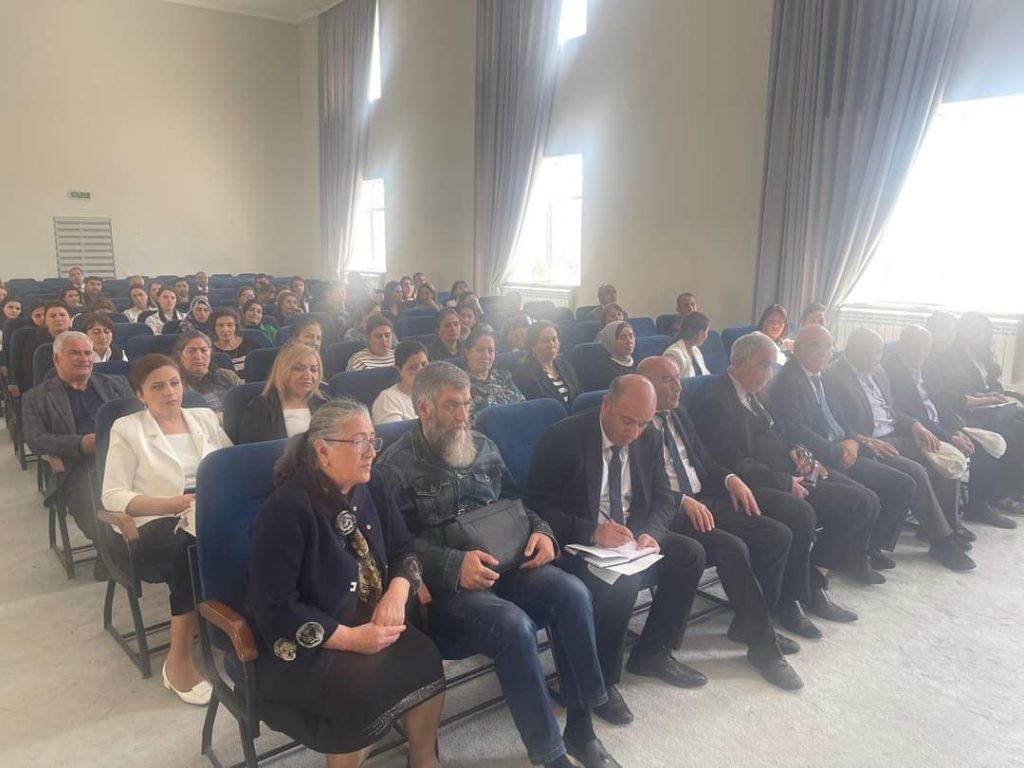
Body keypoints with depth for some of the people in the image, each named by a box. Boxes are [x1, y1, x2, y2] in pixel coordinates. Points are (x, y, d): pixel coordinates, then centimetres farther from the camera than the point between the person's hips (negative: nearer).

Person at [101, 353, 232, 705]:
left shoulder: (205, 417, 20)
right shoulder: (127, 428, 9)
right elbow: (113, 495, 0)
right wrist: (172, 503, -15)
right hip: (158, 525, -3)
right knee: (191, 549, -38)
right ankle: (179, 659, -23)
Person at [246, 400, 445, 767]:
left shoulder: (370, 488, 3)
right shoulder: (287, 509, -19)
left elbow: (403, 548, 9)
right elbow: (275, 607, -21)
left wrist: (397, 591, -14)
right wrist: (352, 638, -25)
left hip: (369, 620, 6)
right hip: (303, 645, -6)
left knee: (425, 659, -20)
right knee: (364, 688, -31)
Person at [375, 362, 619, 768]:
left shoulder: (483, 447, 12)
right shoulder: (396, 467, -6)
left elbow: (515, 503, 20)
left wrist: (541, 532, -2)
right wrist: (453, 565, -27)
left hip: (501, 563, 6)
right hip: (443, 583, -5)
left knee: (572, 593, -19)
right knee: (513, 624, -31)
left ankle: (580, 727, -4)